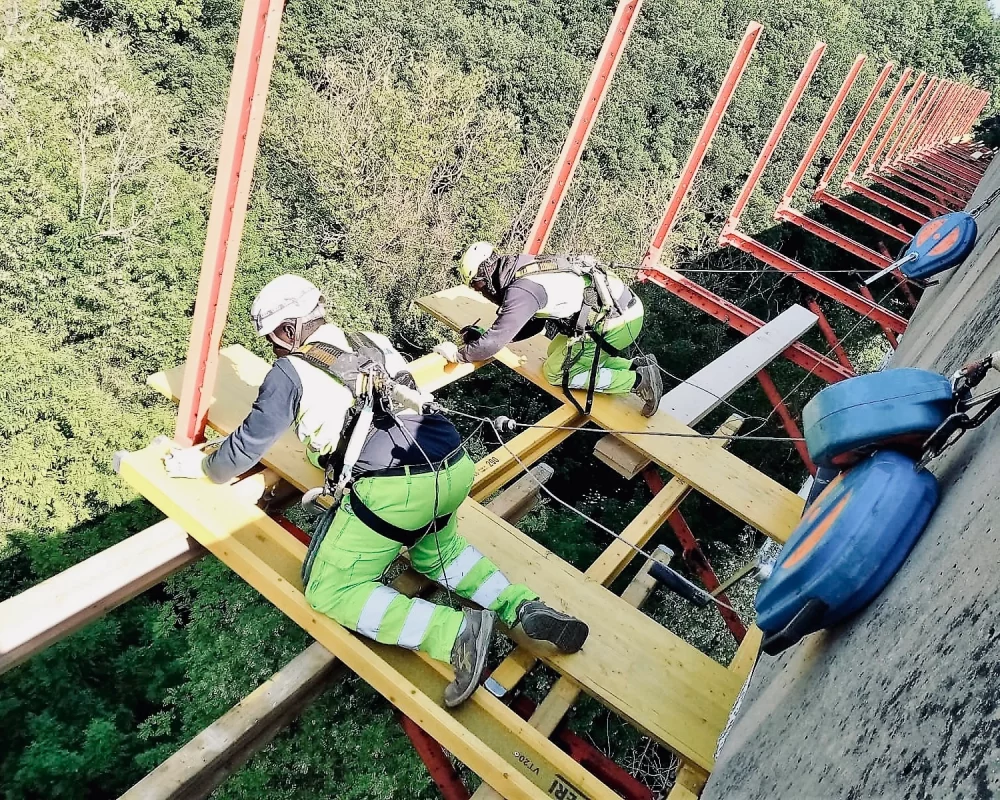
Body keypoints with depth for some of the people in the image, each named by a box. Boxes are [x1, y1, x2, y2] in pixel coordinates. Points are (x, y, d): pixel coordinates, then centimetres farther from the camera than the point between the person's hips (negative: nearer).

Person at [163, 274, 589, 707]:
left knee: (330, 592, 9)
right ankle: (525, 610, 14)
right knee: (435, 551, 35)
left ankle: (456, 632, -8)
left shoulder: (290, 372, 6)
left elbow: (247, 447, 14)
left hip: (394, 490, -7)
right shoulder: (374, 343, 22)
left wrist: (200, 465, 35)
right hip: (456, 468, 7)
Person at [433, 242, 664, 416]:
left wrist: (459, 353, -2)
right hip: (620, 305, 9)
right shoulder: (524, 270, 9)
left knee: (557, 373, 3)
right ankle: (638, 365, 16)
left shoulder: (521, 290, -21)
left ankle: (640, 380, -1)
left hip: (617, 321, -9)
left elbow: (495, 342, -19)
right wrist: (484, 337, 11)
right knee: (557, 352, 22)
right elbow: (533, 324, 18)